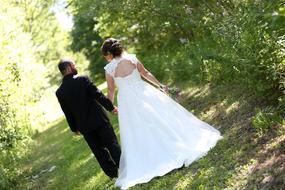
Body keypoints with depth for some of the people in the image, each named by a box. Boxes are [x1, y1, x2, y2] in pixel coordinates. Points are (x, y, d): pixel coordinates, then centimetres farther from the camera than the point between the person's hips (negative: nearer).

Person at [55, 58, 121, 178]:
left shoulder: (60, 92, -3)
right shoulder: (83, 80, -13)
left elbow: (67, 113, 3)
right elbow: (98, 95, -13)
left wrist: (74, 128, 13)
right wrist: (111, 107, -4)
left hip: (84, 125, 3)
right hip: (99, 119, -3)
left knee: (99, 150, 14)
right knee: (112, 145, 8)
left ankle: (113, 173, 22)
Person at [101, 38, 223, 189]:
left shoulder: (109, 68, -7)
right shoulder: (132, 58, -2)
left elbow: (111, 91, 0)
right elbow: (145, 73, 6)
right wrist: (160, 85, 14)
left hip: (127, 102, -2)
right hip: (144, 93, 2)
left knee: (138, 133, 6)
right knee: (163, 117, 12)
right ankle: (182, 146, 15)